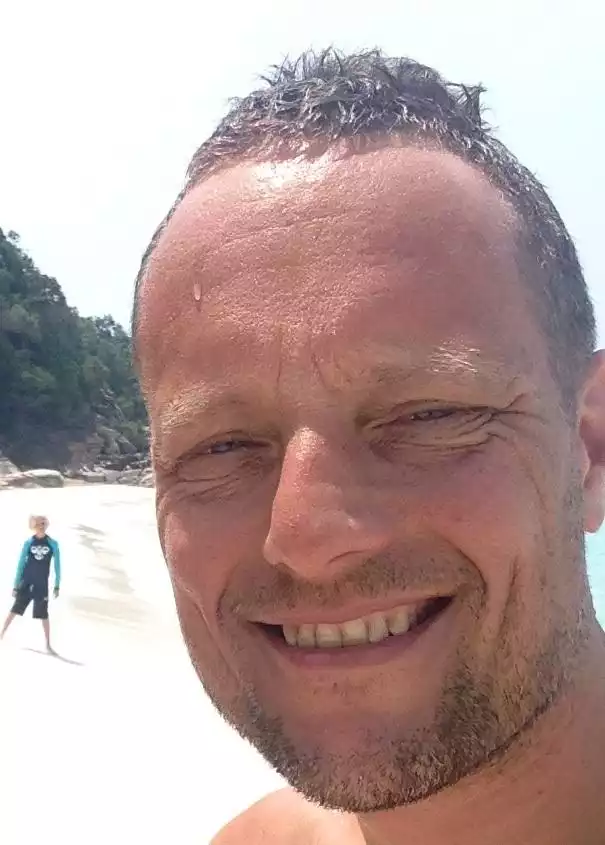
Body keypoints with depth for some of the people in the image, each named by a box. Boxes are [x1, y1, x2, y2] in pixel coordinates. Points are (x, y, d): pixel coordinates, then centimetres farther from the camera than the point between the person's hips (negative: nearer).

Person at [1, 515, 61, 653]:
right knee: (15, 609, 4)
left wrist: (57, 586, 0)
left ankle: (48, 644, 9)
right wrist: (16, 586, -1)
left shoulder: (53, 544, -3)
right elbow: (20, 564, 1)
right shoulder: (28, 542, -3)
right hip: (26, 583, 0)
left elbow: (57, 566, 2)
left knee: (44, 615, 1)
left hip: (42, 585, 0)